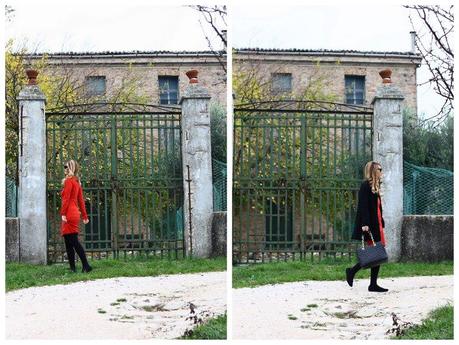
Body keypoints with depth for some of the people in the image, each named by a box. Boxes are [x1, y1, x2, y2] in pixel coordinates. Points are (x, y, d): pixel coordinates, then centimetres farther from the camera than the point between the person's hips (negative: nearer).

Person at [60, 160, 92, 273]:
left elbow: (66, 198, -15)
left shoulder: (69, 181, -8)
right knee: (69, 243, 10)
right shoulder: (77, 182, 19)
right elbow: (81, 200, 20)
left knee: (74, 242, -10)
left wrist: (63, 213, -19)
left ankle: (86, 266, -13)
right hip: (74, 214, 9)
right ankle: (72, 268, 10)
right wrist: (85, 216, 21)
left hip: (69, 215, -9)